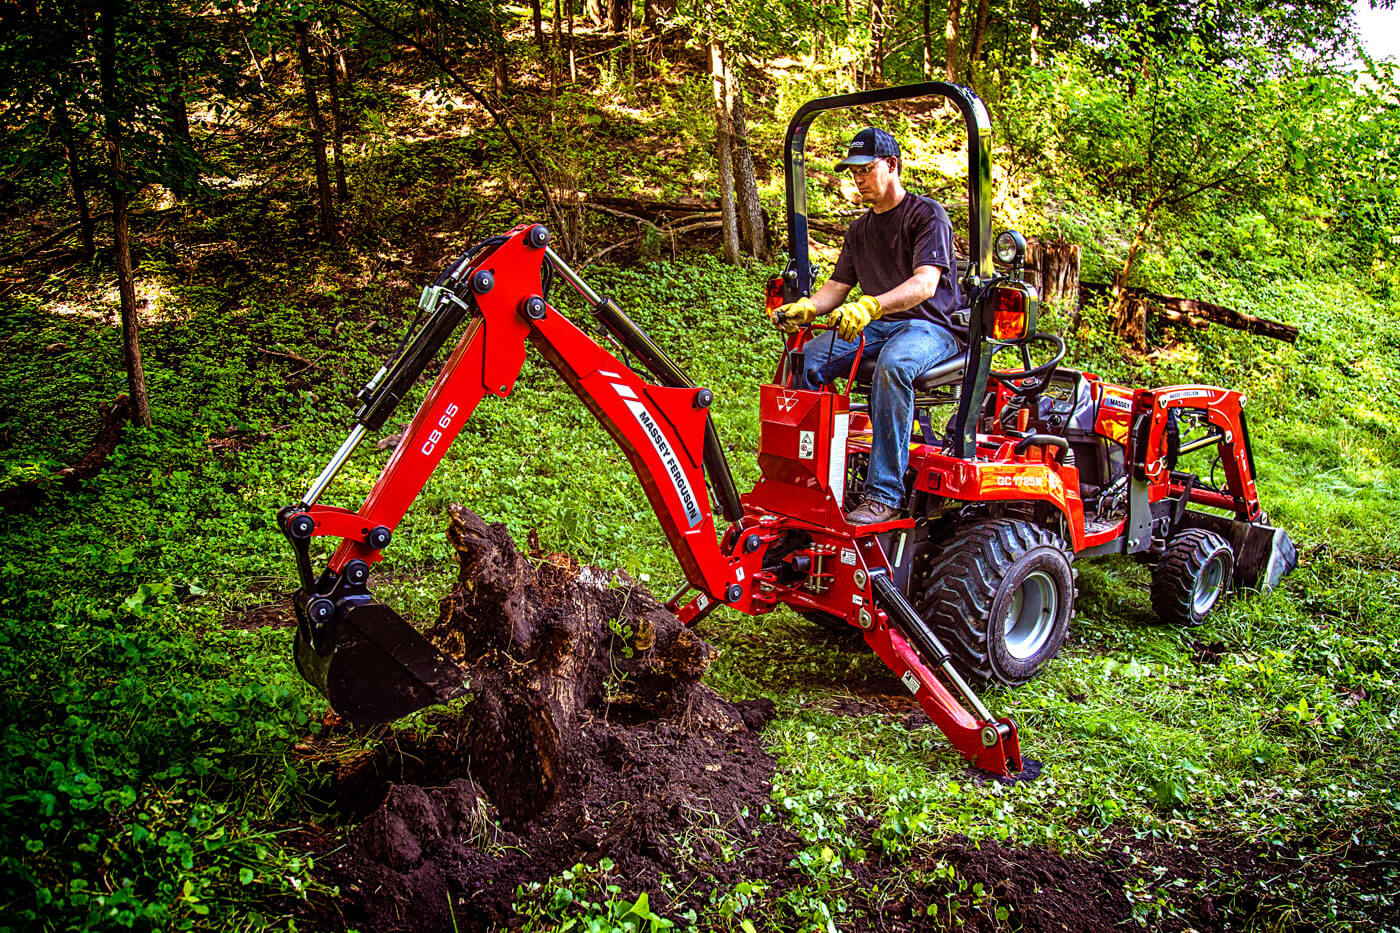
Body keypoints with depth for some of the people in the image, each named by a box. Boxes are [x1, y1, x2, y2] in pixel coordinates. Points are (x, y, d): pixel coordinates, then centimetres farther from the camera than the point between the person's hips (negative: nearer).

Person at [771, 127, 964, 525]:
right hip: (877, 326, 7)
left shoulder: (927, 214, -5)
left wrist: (870, 306, -37)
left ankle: (884, 493, -38)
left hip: (932, 326, -7)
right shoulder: (859, 230, 18)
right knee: (805, 359, -16)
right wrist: (806, 308, -11)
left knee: (892, 365, -40)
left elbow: (925, 284, -21)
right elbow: (838, 285, 13)